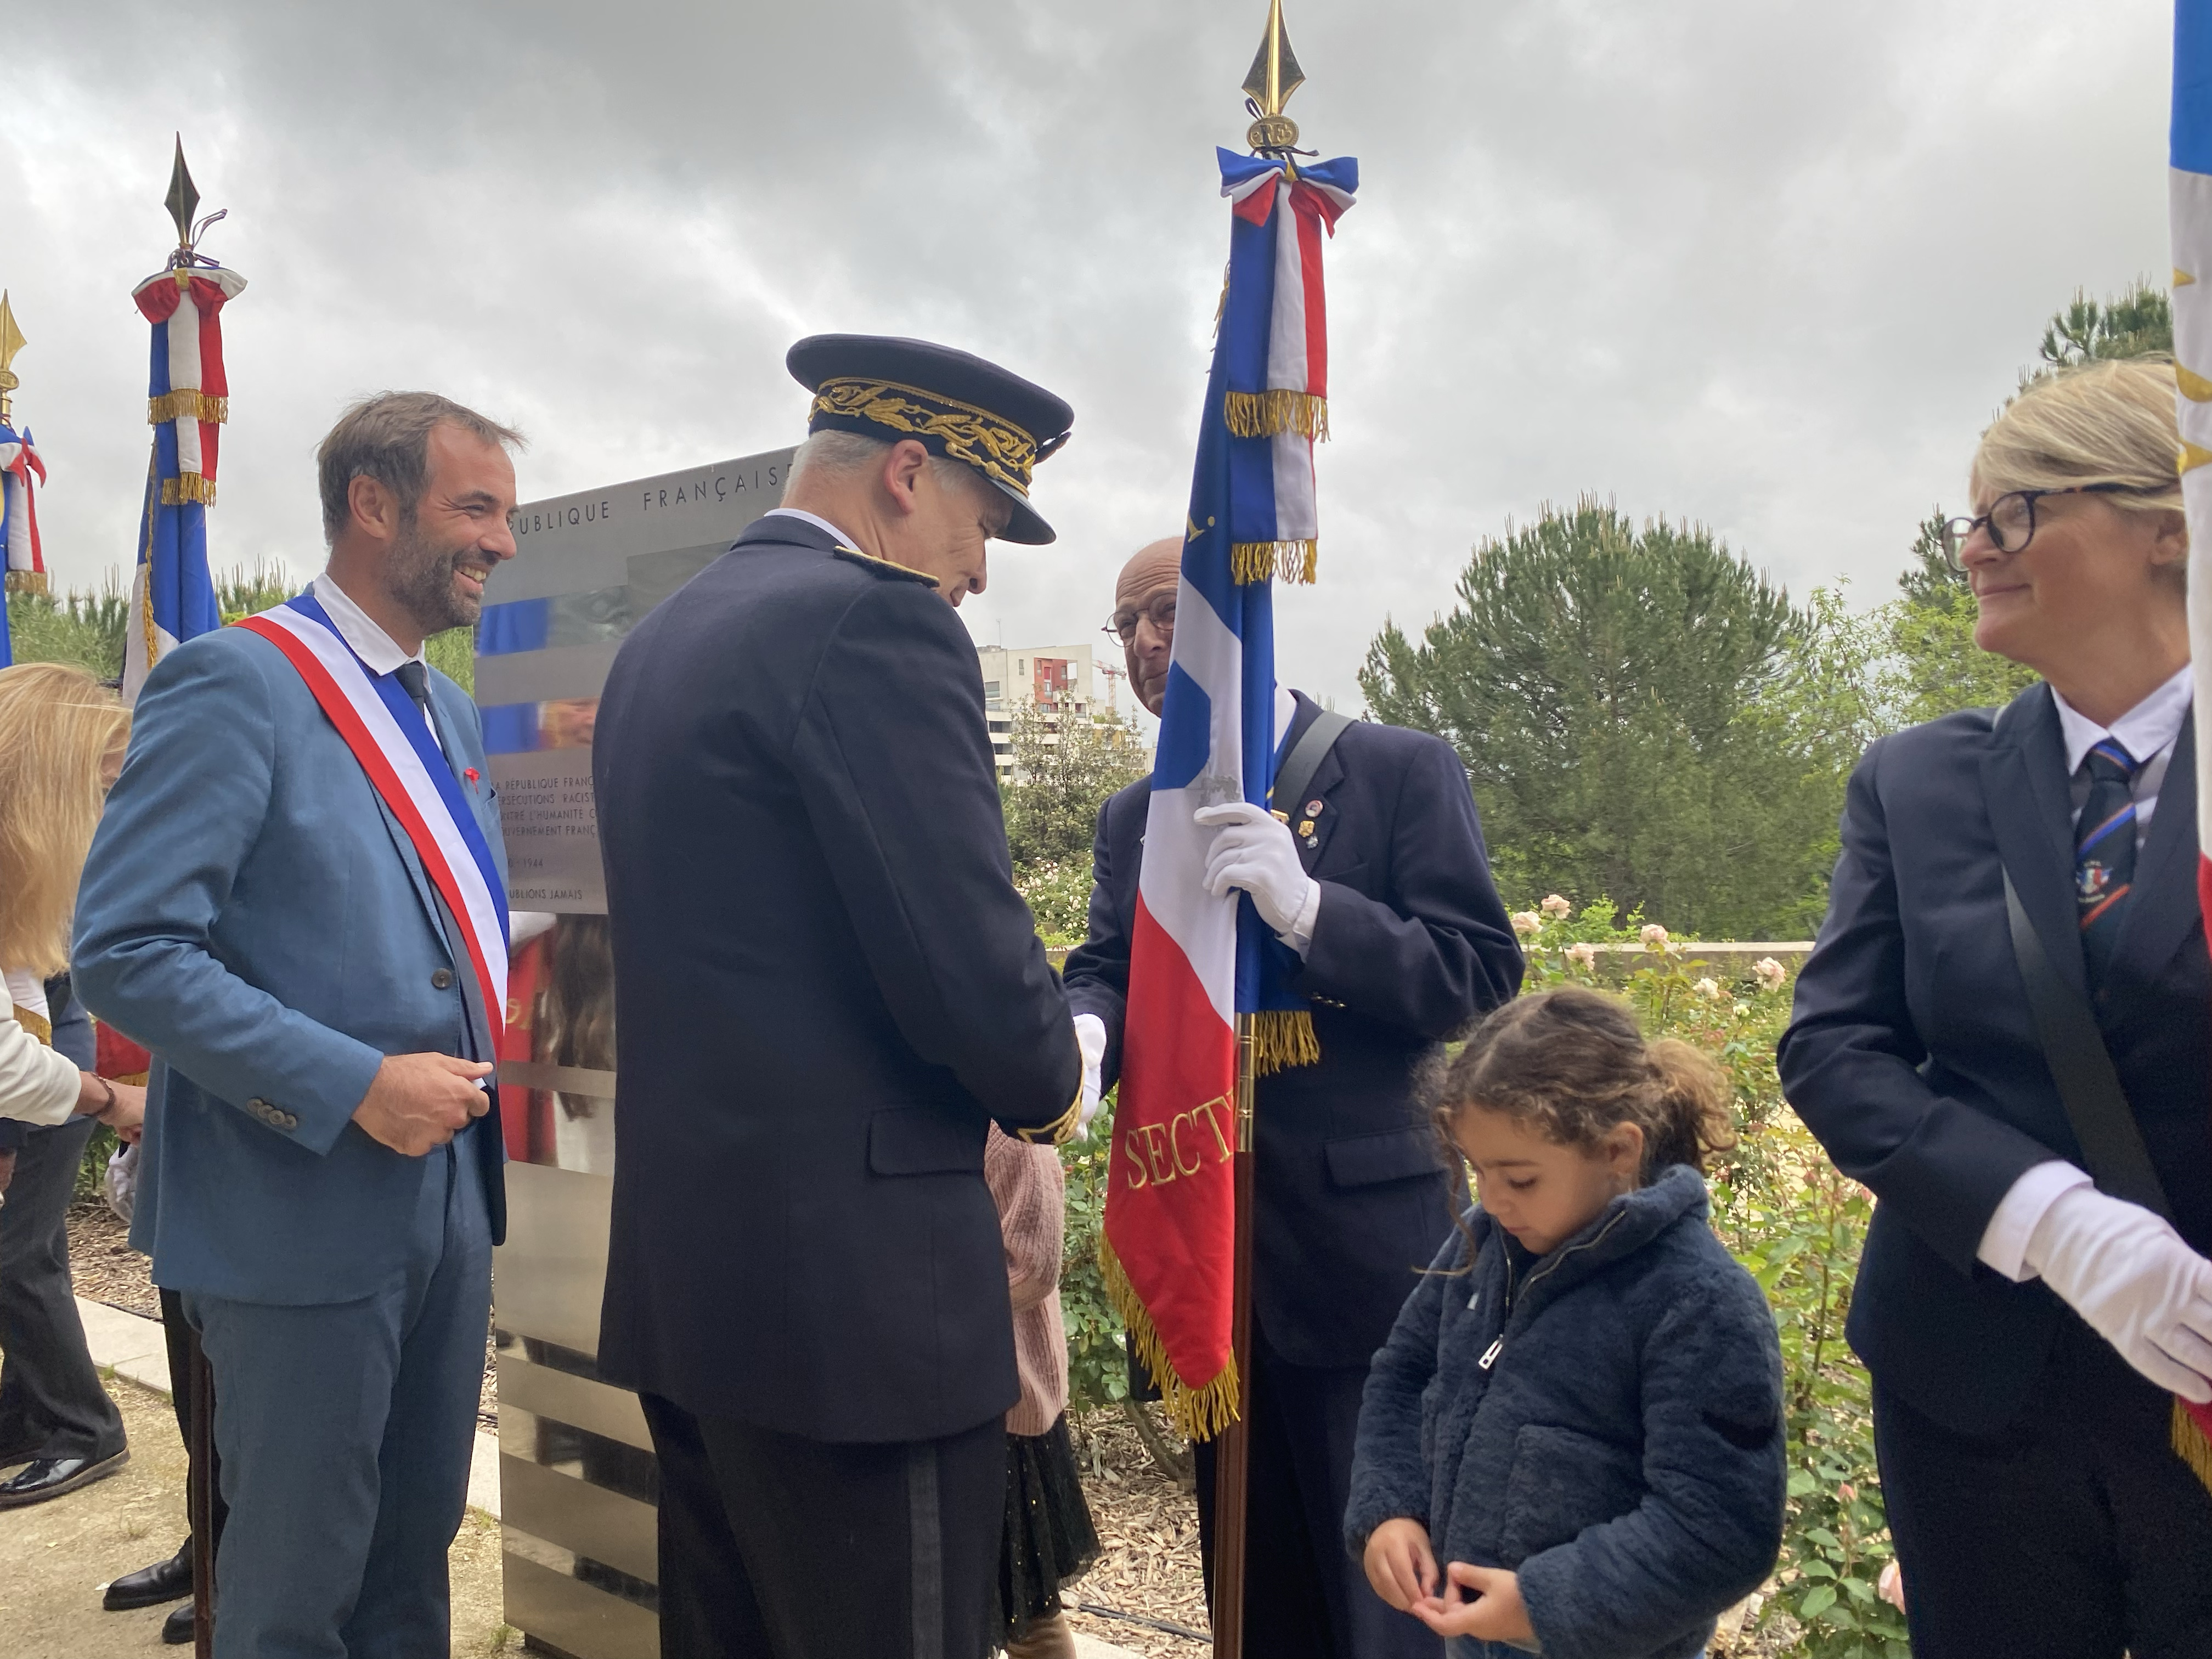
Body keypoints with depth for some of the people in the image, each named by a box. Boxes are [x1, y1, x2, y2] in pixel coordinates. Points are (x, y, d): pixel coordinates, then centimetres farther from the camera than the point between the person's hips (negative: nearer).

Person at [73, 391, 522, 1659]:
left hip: (449, 1201, 7)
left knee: (416, 1557, 19)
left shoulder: (455, 715, 12)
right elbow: (127, 951, -19)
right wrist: (355, 1087, -22)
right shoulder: (233, 685, -13)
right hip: (304, 1215, -7)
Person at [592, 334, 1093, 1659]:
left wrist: (1020, 1056, 17)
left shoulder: (660, 640, 13)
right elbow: (975, 969, -21)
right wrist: (1052, 1085, 1)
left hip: (685, 1267, 9)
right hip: (854, 1281, -9)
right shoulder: (875, 622, -14)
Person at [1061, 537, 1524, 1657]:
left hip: (1361, 1248, -4)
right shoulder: (1133, 819, 12)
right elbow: (1106, 973, 4)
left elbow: (1481, 977, -10)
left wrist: (1306, 907, -25)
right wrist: (1082, 1034, -20)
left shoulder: (1403, 772, -4)